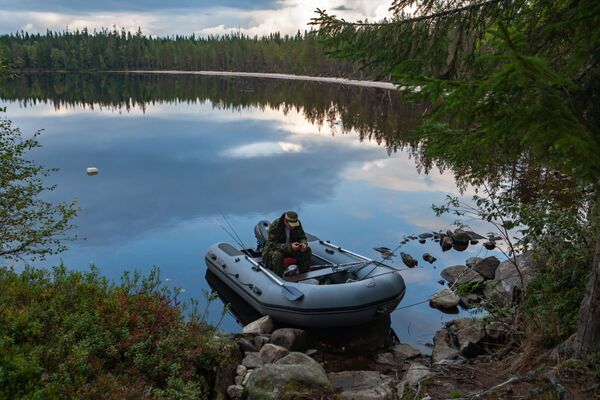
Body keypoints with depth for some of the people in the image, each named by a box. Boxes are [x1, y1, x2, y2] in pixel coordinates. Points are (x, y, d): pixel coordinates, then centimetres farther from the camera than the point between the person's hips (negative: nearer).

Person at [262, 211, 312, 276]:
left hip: (291, 248, 5)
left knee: (307, 250, -15)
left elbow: (302, 237, 0)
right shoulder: (275, 226, -27)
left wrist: (304, 243, -26)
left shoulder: (297, 224, -11)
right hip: (274, 250, -5)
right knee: (277, 255, -38)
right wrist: (289, 247, -42)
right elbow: (273, 244, -30)